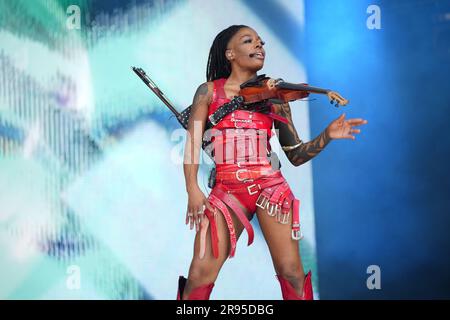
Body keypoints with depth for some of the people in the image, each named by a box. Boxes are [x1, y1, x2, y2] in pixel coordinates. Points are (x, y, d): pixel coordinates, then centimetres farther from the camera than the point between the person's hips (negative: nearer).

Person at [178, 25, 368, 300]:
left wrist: (326, 136, -3)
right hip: (226, 190, -1)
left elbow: (296, 155, 14)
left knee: (292, 274, -5)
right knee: (200, 276, -11)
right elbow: (193, 143, 4)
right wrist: (193, 190, -9)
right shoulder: (209, 91, 10)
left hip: (270, 186, 1)